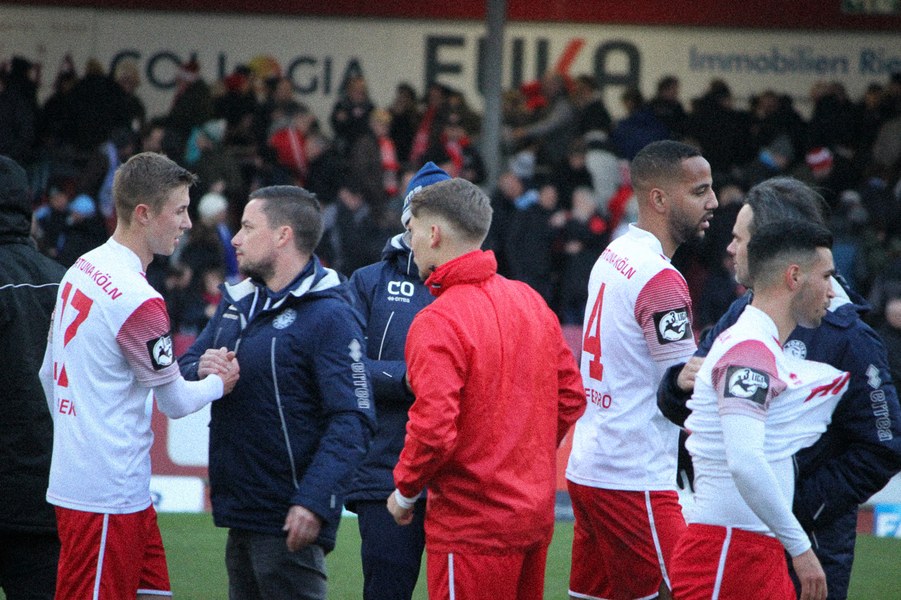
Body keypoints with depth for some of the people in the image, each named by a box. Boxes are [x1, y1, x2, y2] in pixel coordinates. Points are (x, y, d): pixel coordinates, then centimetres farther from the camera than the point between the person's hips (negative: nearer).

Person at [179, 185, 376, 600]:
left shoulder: (329, 316, -12)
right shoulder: (237, 302, 14)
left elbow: (351, 422, -18)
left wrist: (313, 502, -27)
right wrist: (200, 369, -11)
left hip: (289, 521, -8)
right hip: (240, 515, 8)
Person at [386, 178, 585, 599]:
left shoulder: (437, 323, -18)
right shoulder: (531, 302, 6)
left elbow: (433, 429, -23)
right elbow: (570, 396, 11)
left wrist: (406, 489, -7)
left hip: (471, 525, -8)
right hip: (536, 516, 8)